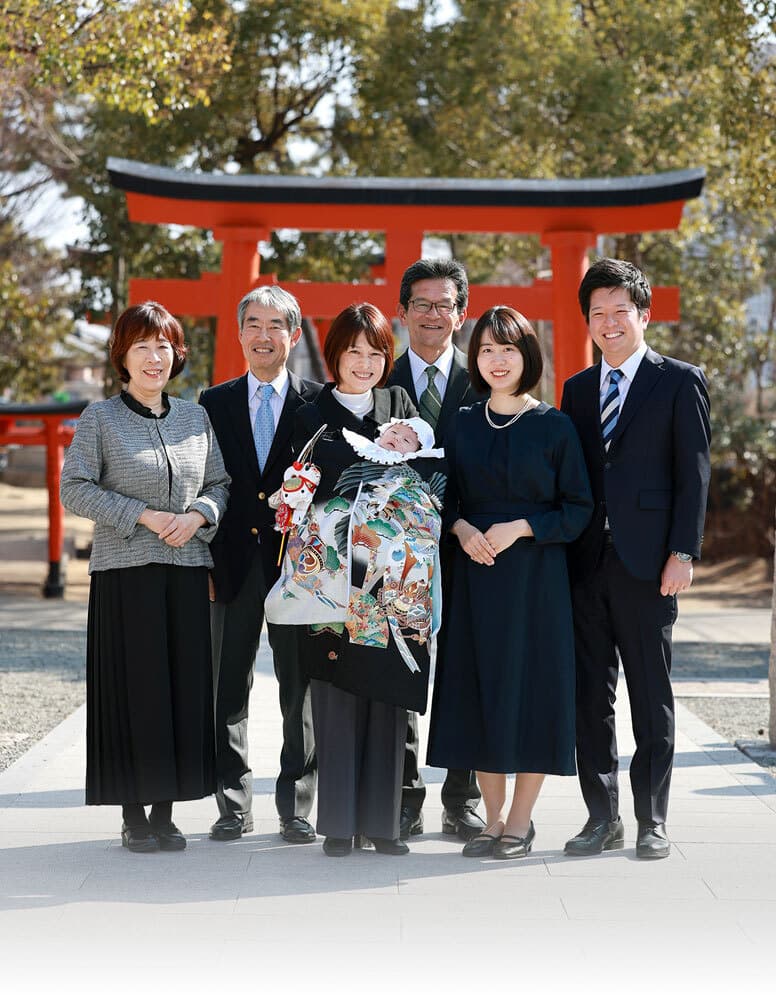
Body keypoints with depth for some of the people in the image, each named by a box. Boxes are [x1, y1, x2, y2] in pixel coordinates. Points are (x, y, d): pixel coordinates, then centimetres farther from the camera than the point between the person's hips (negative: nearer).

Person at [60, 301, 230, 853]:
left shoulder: (195, 416, 11)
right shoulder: (100, 418, 0)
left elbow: (220, 484, 15)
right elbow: (75, 488, -4)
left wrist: (198, 514, -6)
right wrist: (141, 515, -13)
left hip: (187, 568, 4)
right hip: (124, 571, -4)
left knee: (184, 685, 3)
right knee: (132, 688, -3)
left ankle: (165, 811, 13)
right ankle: (134, 817, 7)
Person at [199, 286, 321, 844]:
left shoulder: (319, 403, 4)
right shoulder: (215, 404, 9)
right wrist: (204, 561, -1)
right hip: (233, 562, 2)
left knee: (300, 688, 3)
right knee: (228, 688, 5)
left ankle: (297, 808, 11)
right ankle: (234, 805, 13)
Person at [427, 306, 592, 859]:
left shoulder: (554, 427, -1)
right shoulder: (462, 424, 9)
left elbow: (579, 507, -3)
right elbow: (445, 496, 14)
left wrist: (521, 528, -15)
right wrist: (461, 528, -7)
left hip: (535, 574, -3)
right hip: (475, 573, 3)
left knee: (531, 686, -2)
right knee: (479, 687, 4)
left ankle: (522, 820, 8)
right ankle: (494, 818, 14)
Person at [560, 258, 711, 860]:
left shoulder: (680, 382, 1)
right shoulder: (578, 389, 16)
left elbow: (693, 473, -3)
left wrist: (683, 553, -11)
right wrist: (563, 551, 8)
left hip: (646, 562, -5)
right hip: (586, 561, 5)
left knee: (651, 697, 1)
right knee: (590, 695, 6)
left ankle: (653, 822, 9)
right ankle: (603, 818, 14)